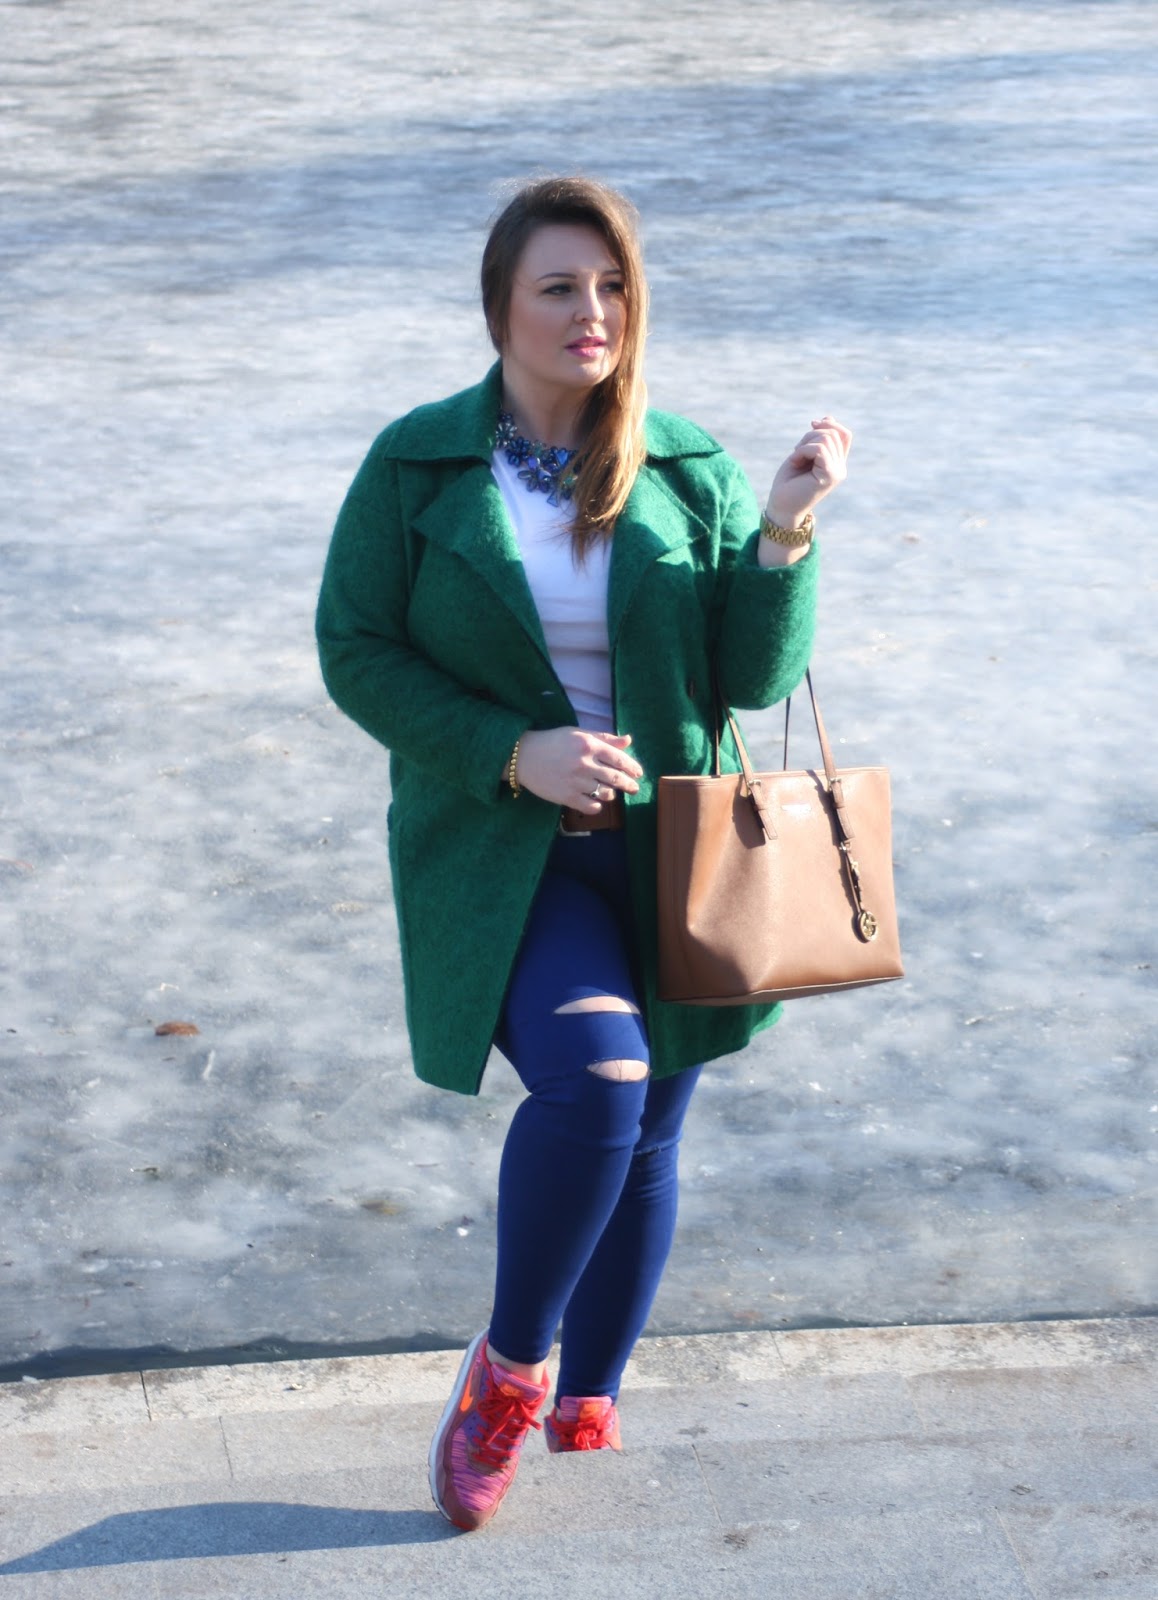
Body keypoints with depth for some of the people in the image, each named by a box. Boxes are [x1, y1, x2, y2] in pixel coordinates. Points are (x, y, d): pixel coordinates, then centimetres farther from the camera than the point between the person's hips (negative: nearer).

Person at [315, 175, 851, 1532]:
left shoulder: (691, 473, 1)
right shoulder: (418, 465, -3)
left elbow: (755, 679, -2)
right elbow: (357, 653, -4)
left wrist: (786, 535, -18)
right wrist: (514, 753, -16)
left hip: (668, 854, 3)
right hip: (500, 854, -3)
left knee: (643, 1137, 12)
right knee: (592, 1077, -26)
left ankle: (589, 1398, 35)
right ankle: (509, 1364, -2)